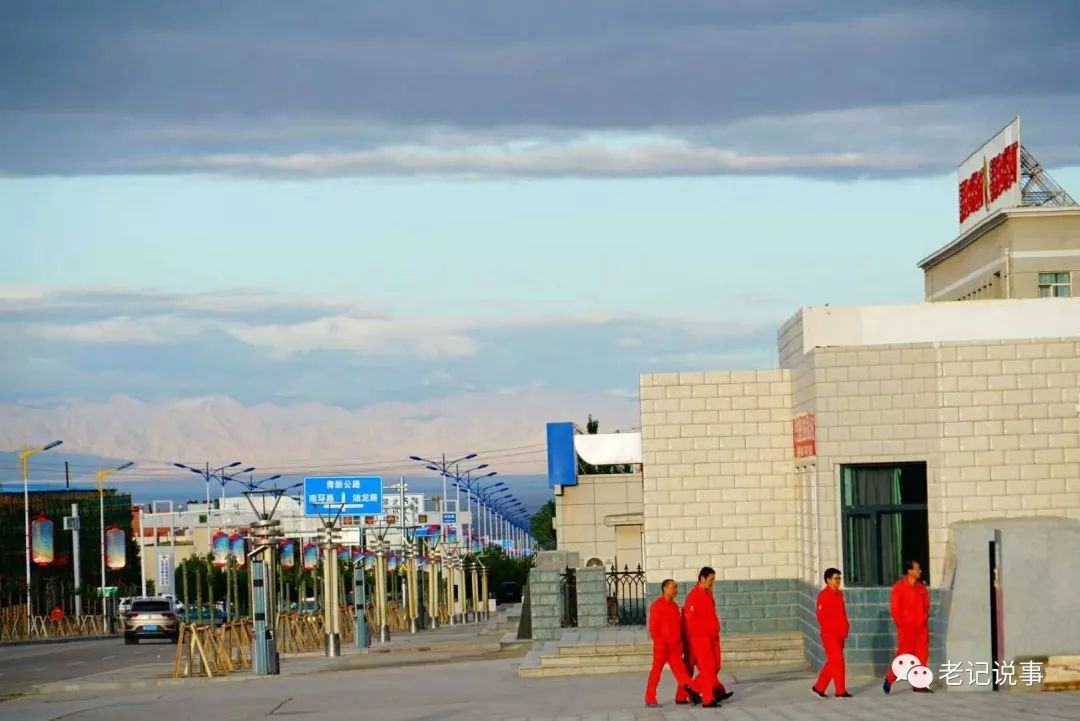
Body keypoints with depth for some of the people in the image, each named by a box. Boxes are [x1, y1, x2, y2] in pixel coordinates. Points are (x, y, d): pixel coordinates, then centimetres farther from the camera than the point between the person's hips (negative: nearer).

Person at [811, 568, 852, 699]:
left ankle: (819, 687, 20)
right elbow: (821, 617, -14)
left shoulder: (839, 594, 13)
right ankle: (841, 691, -4)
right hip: (829, 634, -8)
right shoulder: (824, 595, -11)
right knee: (837, 662, -8)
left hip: (839, 635, 8)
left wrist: (845, 629, 7)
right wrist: (833, 629, -15)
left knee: (832, 663, 11)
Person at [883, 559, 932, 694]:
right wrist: (901, 625, -10)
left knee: (922, 656, 1)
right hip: (906, 628, -5)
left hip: (921, 628, 5)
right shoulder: (899, 587, -7)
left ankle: (919, 685, 5)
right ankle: (889, 679, 13)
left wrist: (925, 620, 6)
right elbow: (895, 608, -8)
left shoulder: (921, 588, 10)